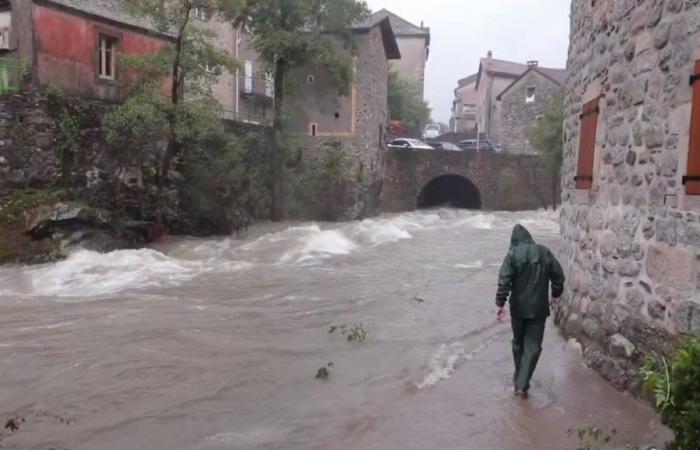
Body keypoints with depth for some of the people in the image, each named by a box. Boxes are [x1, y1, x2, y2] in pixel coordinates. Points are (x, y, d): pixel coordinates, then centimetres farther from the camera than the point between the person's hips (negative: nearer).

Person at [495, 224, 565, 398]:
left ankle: (519, 379, 30)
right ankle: (522, 385, -5)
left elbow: (504, 281, -15)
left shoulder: (512, 254, -8)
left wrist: (500, 303, -13)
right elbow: (558, 276, 5)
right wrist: (556, 294, 20)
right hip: (539, 308, 1)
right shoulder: (544, 252, 1)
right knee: (533, 346, 3)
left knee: (518, 343, 18)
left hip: (518, 307, -1)